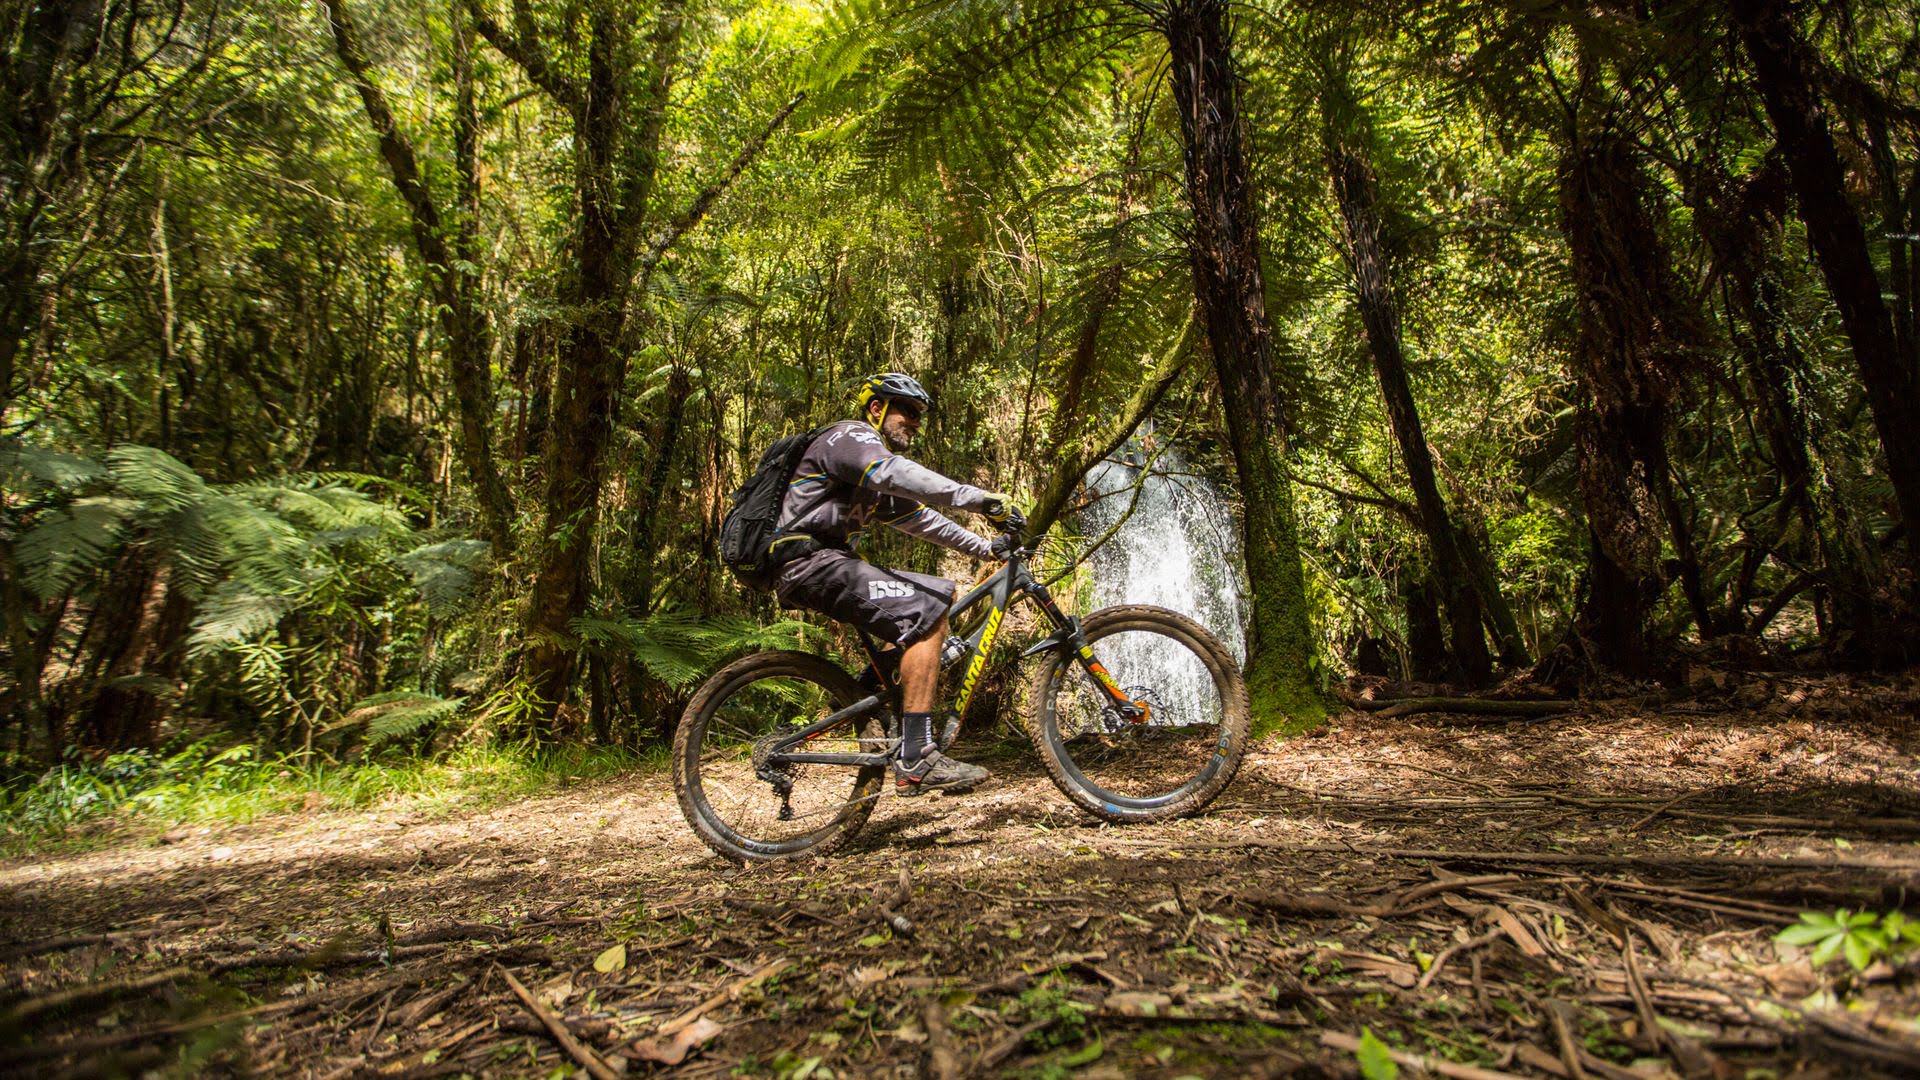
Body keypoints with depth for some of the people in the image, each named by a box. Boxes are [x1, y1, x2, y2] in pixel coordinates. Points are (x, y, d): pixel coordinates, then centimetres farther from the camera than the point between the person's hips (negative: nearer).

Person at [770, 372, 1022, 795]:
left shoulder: (879, 477, 26)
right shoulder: (851, 436, -5)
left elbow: (919, 518, 23)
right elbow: (896, 472, -26)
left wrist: (984, 547, 15)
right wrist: (979, 498, -33)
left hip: (832, 562, 10)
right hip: (810, 561, -10)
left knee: (940, 596, 12)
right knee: (925, 617, -21)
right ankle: (915, 760, -24)